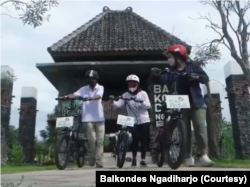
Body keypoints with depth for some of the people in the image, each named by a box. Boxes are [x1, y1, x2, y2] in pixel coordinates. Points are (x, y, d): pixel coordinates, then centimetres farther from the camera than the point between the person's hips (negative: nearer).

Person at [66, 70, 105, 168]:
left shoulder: (100, 88, 5)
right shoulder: (84, 89, 10)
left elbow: (98, 96, -15)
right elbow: (75, 94, -5)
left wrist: (90, 98, -36)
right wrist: (67, 96, -27)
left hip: (99, 118, 0)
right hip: (88, 118, 0)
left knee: (100, 140, -1)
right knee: (92, 140, -1)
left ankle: (98, 161, 4)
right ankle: (92, 160, 19)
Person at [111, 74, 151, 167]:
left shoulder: (143, 93, 0)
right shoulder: (125, 95, 1)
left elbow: (148, 106, -9)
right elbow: (118, 105, -12)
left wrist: (141, 102, -27)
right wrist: (113, 101, -32)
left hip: (144, 120, 1)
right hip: (133, 121, 0)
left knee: (144, 140, 3)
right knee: (135, 140, -1)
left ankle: (143, 159, 16)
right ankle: (134, 158, 22)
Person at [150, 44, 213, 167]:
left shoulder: (192, 67, 6)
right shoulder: (172, 71, 10)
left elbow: (206, 78, 2)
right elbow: (166, 81, -7)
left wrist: (198, 77, -18)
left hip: (196, 103, -2)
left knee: (200, 128, -9)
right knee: (185, 130, 3)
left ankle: (202, 155, -3)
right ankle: (188, 157, 9)